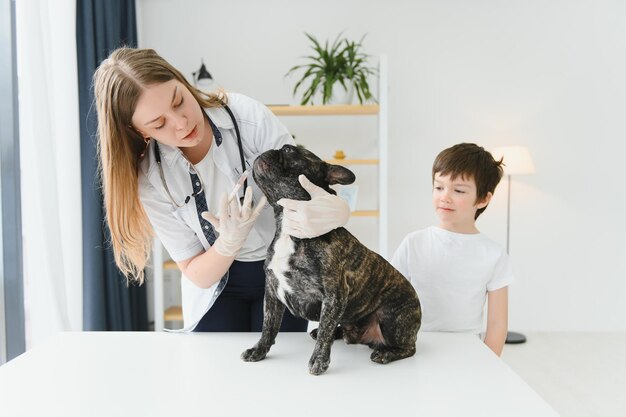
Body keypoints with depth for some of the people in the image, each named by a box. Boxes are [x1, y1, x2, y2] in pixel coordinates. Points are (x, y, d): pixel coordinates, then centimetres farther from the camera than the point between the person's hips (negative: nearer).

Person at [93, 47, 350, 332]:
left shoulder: (247, 116, -23)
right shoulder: (151, 178, -19)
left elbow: (309, 194, -19)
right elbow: (196, 275, -13)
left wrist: (334, 212, -45)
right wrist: (230, 241, -35)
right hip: (217, 280, 1)